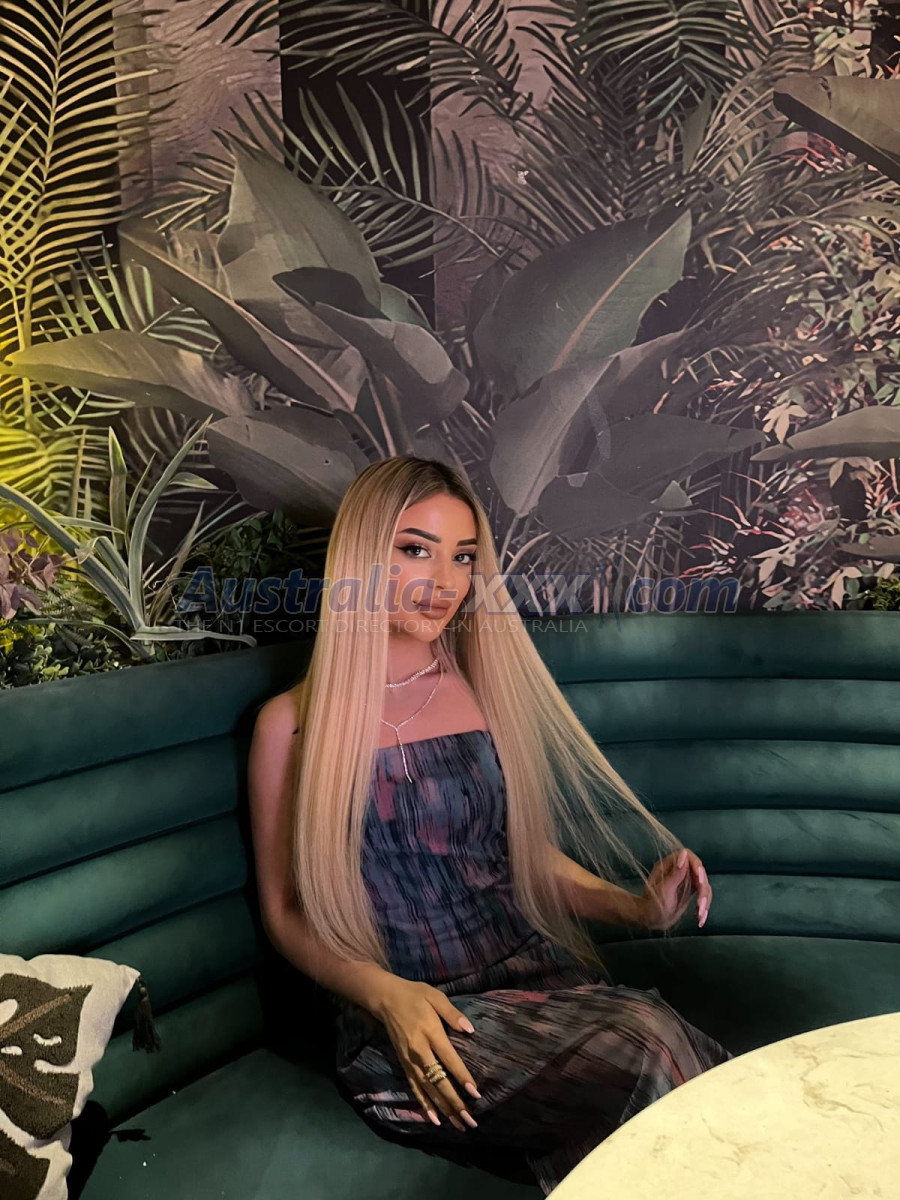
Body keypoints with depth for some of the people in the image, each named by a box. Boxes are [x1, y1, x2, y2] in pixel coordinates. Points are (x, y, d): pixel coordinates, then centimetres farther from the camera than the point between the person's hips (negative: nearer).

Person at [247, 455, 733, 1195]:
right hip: (399, 1018, -4)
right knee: (646, 1060, -28)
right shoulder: (294, 723, -2)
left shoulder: (487, 691, 8)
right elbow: (285, 911, 2)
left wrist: (636, 907, -2)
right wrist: (384, 994, -15)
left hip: (533, 969, 4)